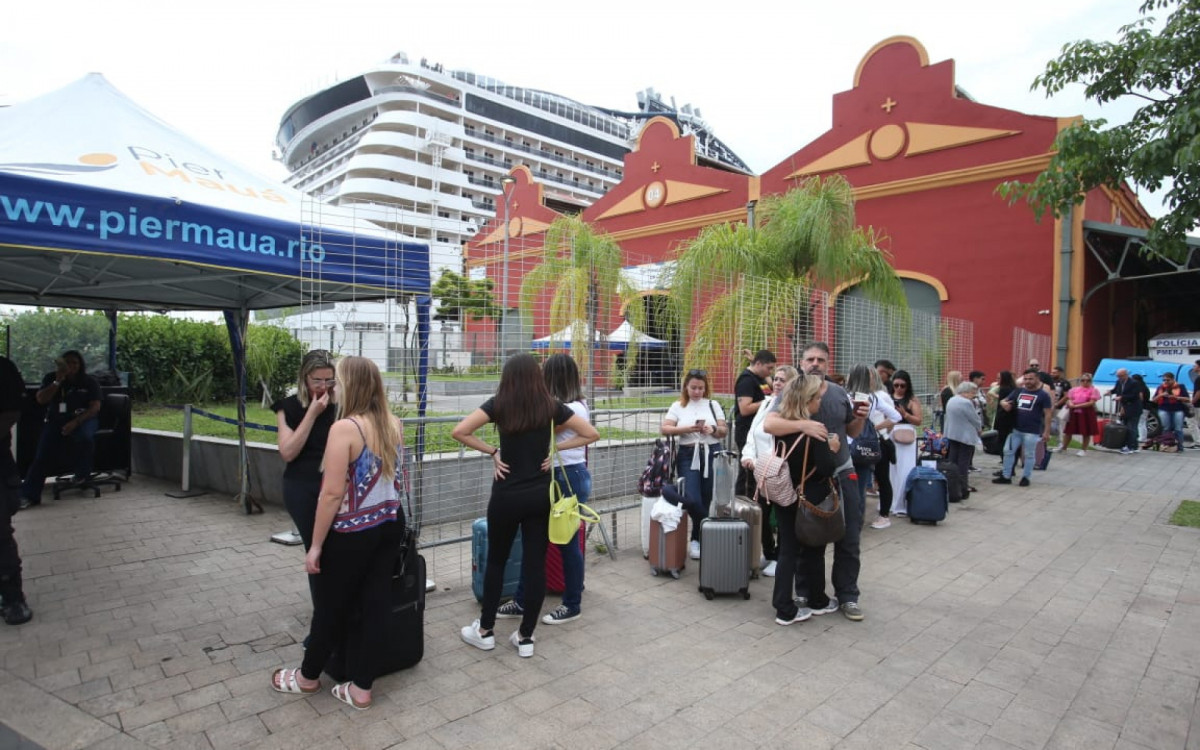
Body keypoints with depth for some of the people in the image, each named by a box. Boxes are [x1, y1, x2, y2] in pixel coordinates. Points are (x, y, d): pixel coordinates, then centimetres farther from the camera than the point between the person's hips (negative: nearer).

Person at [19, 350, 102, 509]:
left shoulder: (89, 381, 4)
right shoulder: (51, 378, 10)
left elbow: (95, 407, -6)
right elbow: (41, 399, -3)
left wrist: (75, 422, -20)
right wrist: (58, 381, -13)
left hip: (83, 419, -2)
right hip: (56, 420, 2)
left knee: (85, 437, -35)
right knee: (43, 454, -19)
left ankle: (82, 475, -11)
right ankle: (28, 495, -19)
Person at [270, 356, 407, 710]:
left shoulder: (345, 428, -20)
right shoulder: (394, 424, 1)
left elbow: (333, 493, -20)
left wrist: (315, 544, -12)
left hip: (351, 533, -6)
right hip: (390, 526, 6)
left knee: (331, 606, 14)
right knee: (375, 605, 11)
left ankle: (308, 677, 37)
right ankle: (361, 687, 24)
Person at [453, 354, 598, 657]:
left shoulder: (499, 404, -6)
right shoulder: (551, 405, -1)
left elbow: (459, 432, -15)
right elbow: (591, 434, 1)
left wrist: (492, 452, -6)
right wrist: (555, 447, 2)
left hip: (507, 495, -1)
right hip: (541, 495, 2)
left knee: (496, 560, 15)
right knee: (536, 563, 8)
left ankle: (485, 631, 28)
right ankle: (525, 637, 18)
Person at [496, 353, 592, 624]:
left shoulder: (571, 409, -19)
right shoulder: (569, 406, 12)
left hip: (569, 479, -10)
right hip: (557, 477, 10)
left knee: (567, 541, 3)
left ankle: (572, 605, 20)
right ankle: (522, 601, 23)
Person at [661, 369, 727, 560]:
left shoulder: (713, 405, 10)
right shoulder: (678, 406, 7)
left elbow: (723, 431, 8)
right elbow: (664, 429, -4)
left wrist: (713, 429, -14)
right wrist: (688, 429, -17)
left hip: (711, 454, 1)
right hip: (688, 455, -1)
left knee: (708, 500, 2)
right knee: (692, 500, -12)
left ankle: (698, 539, 22)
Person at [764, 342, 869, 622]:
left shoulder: (839, 393, 4)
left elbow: (852, 432, 15)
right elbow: (769, 424, -27)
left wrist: (860, 418, -7)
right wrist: (803, 425, -40)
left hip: (843, 473, 4)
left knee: (849, 540, 10)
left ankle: (847, 596, 25)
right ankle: (813, 597, 25)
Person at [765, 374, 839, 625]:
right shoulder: (814, 432, -21)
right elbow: (826, 469, -22)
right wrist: (832, 449, -5)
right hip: (811, 501, -5)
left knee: (788, 551, 9)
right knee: (812, 551, 14)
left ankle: (784, 608, 10)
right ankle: (815, 600, 32)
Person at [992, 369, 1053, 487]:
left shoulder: (1043, 395, -4)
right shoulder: (1018, 391, 8)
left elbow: (1047, 414, -5)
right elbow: (1004, 401, 13)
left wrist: (1046, 431, -9)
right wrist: (1004, 403, -13)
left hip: (1032, 431, -5)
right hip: (1015, 429, 5)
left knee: (1029, 455, 6)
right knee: (1008, 451, 6)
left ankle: (1025, 477, 18)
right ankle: (1006, 476, 16)